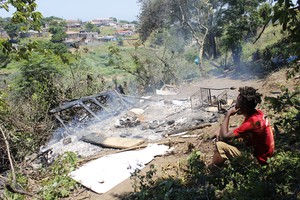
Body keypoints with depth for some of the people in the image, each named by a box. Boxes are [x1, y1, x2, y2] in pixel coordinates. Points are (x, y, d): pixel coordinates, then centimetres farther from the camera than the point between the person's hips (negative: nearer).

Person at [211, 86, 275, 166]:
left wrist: (228, 115, -20)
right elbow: (241, 131, 9)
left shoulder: (252, 122, -31)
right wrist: (221, 132, -5)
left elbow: (224, 135, -28)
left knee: (220, 146, -13)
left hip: (258, 159, -9)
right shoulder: (258, 113, -4)